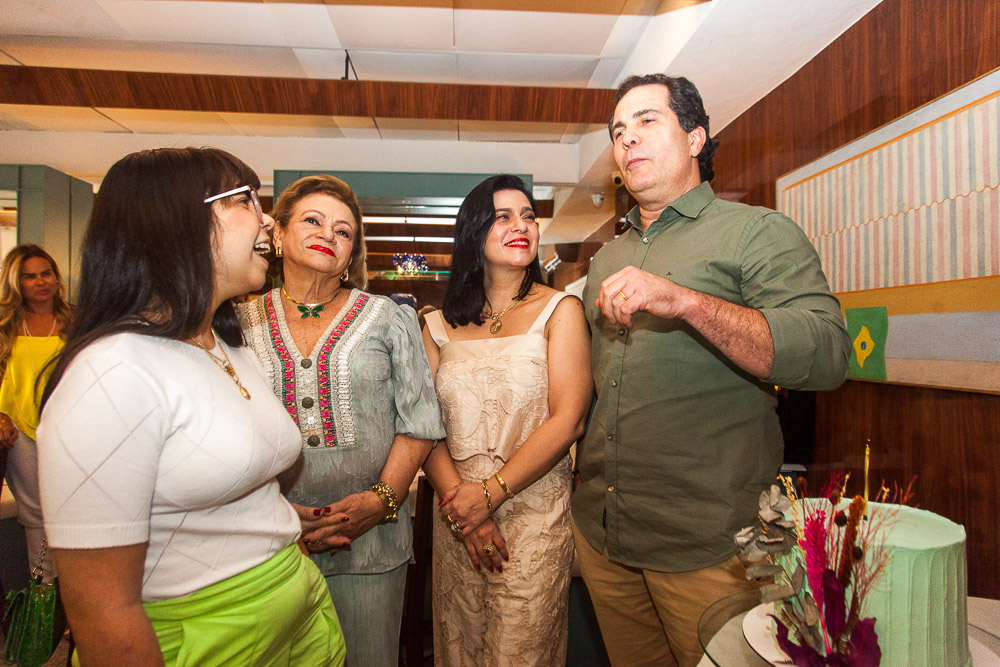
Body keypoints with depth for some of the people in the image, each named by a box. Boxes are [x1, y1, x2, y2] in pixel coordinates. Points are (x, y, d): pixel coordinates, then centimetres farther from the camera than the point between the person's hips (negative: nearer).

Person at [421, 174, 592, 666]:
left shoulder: (559, 310, -4)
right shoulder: (440, 326, 5)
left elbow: (567, 421, -12)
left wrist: (490, 494, -14)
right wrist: (457, 500, -12)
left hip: (535, 518, -3)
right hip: (456, 520, 3)